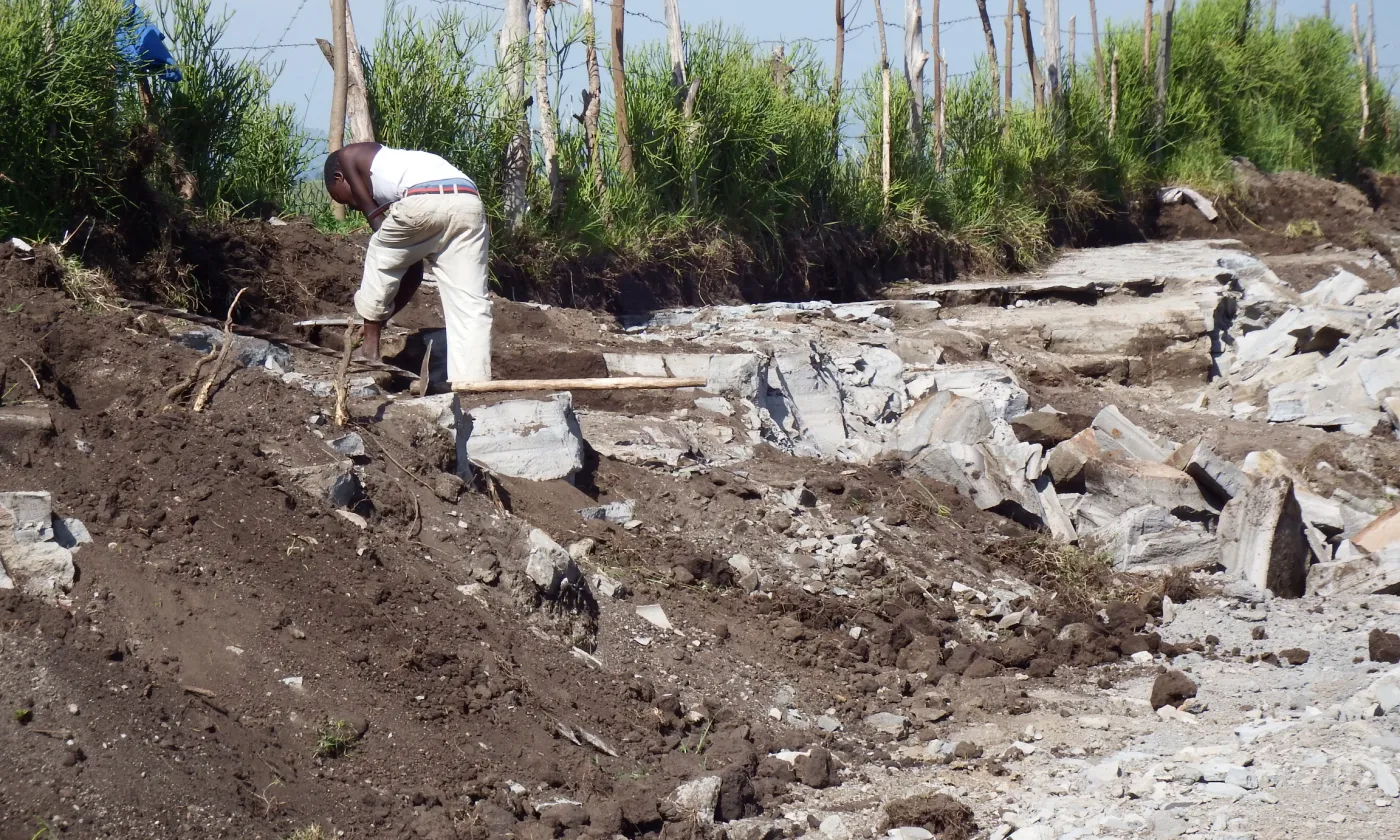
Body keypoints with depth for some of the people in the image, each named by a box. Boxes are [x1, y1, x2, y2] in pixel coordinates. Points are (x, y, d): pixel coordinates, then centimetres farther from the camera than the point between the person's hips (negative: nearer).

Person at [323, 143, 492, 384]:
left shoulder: (349, 157, 26)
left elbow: (375, 218, 15)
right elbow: (413, 269, 38)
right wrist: (381, 317, 45)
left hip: (423, 201, -6)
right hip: (470, 203, 6)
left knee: (380, 260, 22)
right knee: (471, 306, 5)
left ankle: (370, 346, 27)